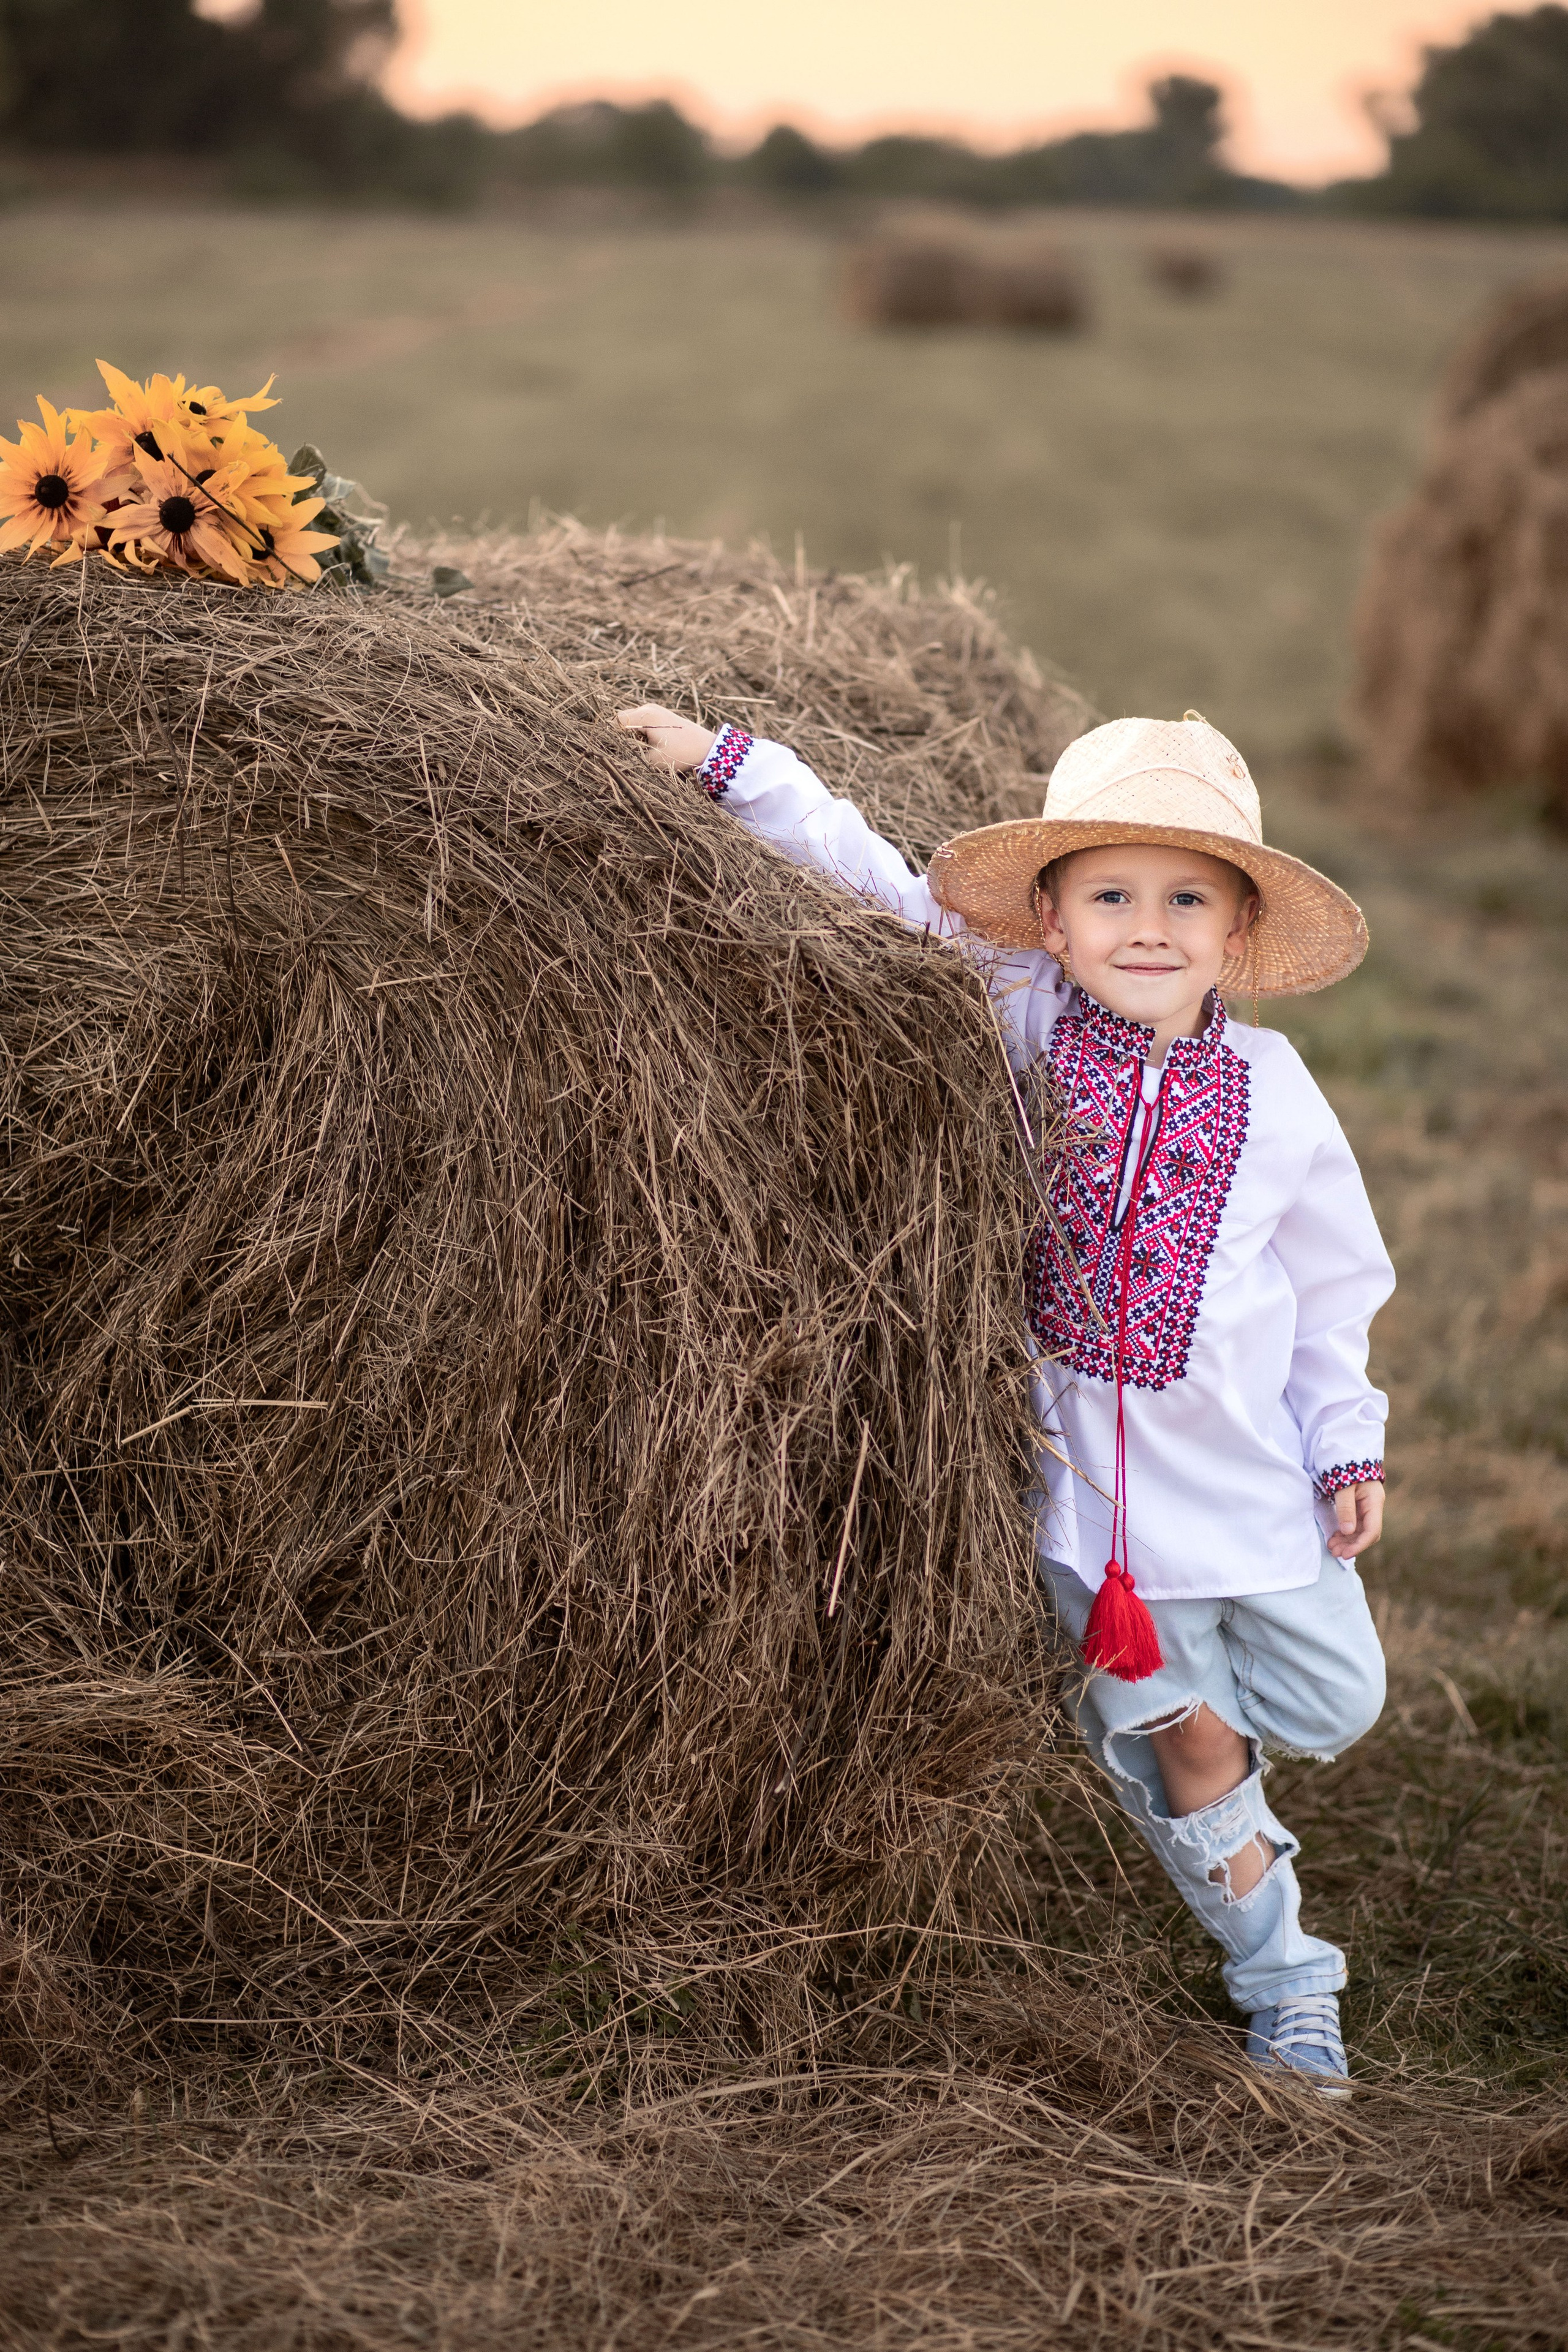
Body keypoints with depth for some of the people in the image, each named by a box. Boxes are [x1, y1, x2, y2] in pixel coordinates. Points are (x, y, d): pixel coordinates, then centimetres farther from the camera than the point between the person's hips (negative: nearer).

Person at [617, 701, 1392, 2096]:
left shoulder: (1272, 1090, -6)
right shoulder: (1019, 1019, -9)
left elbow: (1331, 1284, 5)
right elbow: (873, 886, -6)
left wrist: (1350, 1447, 4)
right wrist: (727, 763, -9)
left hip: (1257, 1473, 1)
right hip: (1092, 1478, -1)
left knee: (1328, 1708, 8)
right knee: (1186, 1741, 9)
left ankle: (1129, 1708, 34)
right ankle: (1286, 1983, 30)